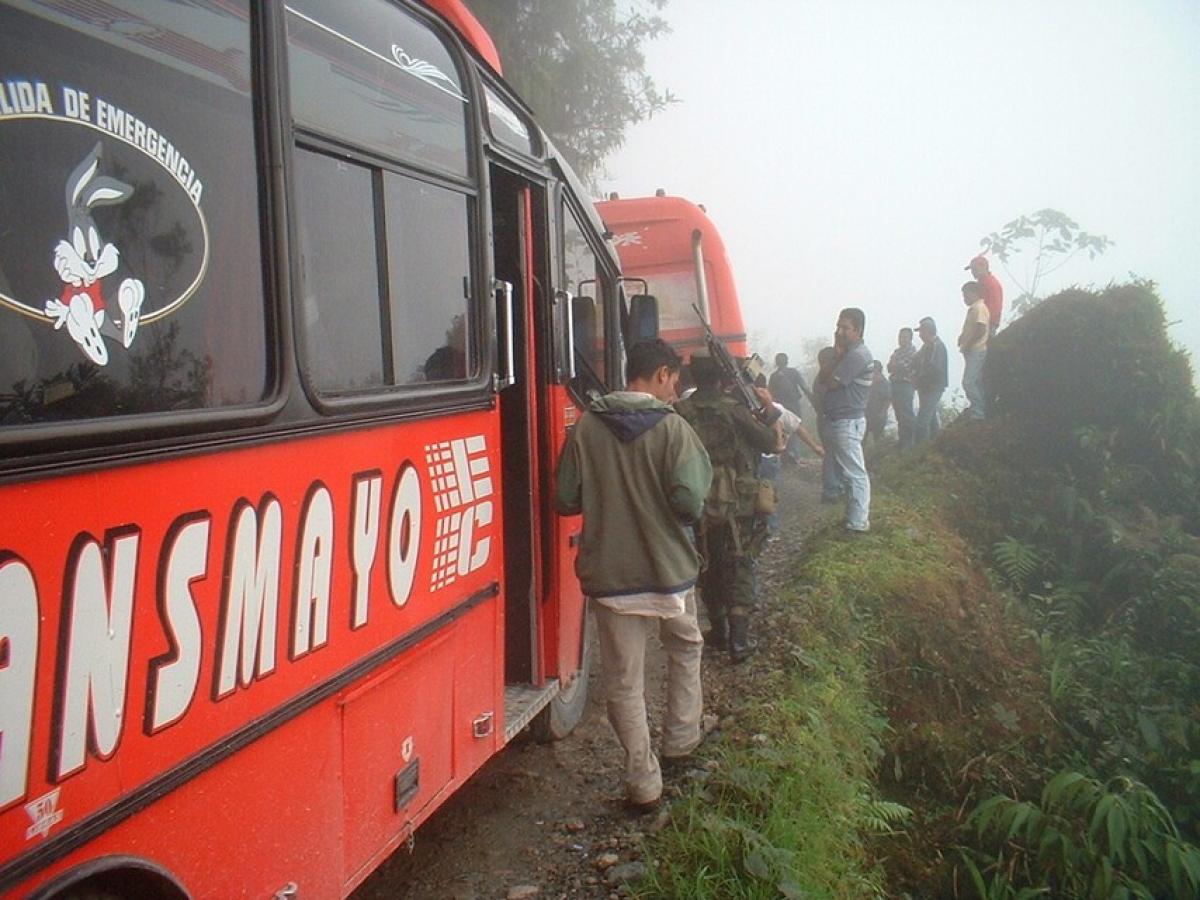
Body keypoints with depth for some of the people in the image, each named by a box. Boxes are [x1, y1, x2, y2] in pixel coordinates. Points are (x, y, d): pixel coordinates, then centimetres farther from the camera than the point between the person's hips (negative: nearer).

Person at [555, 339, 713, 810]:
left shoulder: (586, 427, -4)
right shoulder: (673, 428, -12)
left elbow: (566, 501, -1)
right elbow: (690, 501, -20)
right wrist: (660, 505, 3)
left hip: (610, 576, 1)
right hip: (669, 571, -1)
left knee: (624, 680, 10)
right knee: (685, 648, 27)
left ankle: (644, 782, 16)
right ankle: (681, 739, 38)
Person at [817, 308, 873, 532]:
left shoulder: (857, 355, -18)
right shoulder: (850, 352, 15)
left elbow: (831, 382, -18)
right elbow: (825, 378, 11)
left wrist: (837, 356, -6)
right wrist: (837, 356, -2)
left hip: (847, 422, -11)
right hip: (839, 420, 11)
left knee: (854, 473, -6)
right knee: (851, 472, 16)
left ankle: (858, 523, -2)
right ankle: (858, 515, 25)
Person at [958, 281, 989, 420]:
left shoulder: (979, 308, -11)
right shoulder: (973, 308, 19)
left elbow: (981, 330, -20)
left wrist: (967, 343, -17)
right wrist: (962, 337, 7)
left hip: (976, 351, -10)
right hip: (972, 351, 10)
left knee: (968, 382, -14)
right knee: (976, 382, 11)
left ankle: (977, 411, -11)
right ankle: (978, 411, 15)